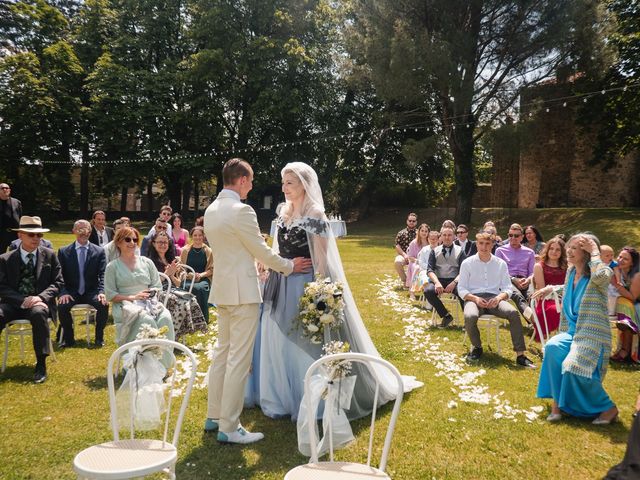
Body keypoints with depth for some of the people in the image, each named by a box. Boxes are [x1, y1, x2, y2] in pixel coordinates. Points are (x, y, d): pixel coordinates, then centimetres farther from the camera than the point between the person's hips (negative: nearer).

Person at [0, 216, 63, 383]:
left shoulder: (49, 255, 8)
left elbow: (57, 282, 4)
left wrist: (40, 297, -15)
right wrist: (23, 300, -17)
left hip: (39, 303, -1)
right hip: (14, 304, 1)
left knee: (38, 313, -36)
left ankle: (41, 365, -30)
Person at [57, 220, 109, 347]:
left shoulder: (99, 251, 4)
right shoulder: (63, 252, 6)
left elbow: (103, 275, -2)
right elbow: (60, 275, 2)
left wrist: (101, 292, -20)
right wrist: (64, 293, -16)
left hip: (92, 292, 0)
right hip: (71, 292, 1)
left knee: (104, 304, -29)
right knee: (62, 305, -29)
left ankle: (99, 337, -6)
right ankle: (68, 337, -5)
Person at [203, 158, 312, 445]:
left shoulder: (210, 210, 10)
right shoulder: (241, 211, -17)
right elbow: (262, 251, -11)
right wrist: (289, 266, 5)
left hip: (222, 288, 9)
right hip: (242, 291, -9)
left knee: (222, 352, 17)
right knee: (239, 359, -3)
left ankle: (214, 416, 27)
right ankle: (229, 428, 4)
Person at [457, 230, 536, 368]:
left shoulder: (501, 263, 11)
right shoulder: (467, 263, 5)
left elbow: (508, 288, 9)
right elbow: (461, 289, 3)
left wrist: (499, 297, -14)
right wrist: (475, 298, -16)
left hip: (494, 298, 2)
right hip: (474, 298, -2)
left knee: (513, 312, -30)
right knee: (470, 316, -36)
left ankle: (520, 355, -23)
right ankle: (476, 347, -6)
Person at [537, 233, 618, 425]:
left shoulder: (595, 275, -11)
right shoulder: (570, 272, 10)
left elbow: (602, 275, -39)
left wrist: (594, 252, -25)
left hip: (592, 335, -6)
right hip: (572, 332, 6)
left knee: (574, 369, -24)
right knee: (553, 347, -24)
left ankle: (608, 408, 3)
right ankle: (557, 401, -12)